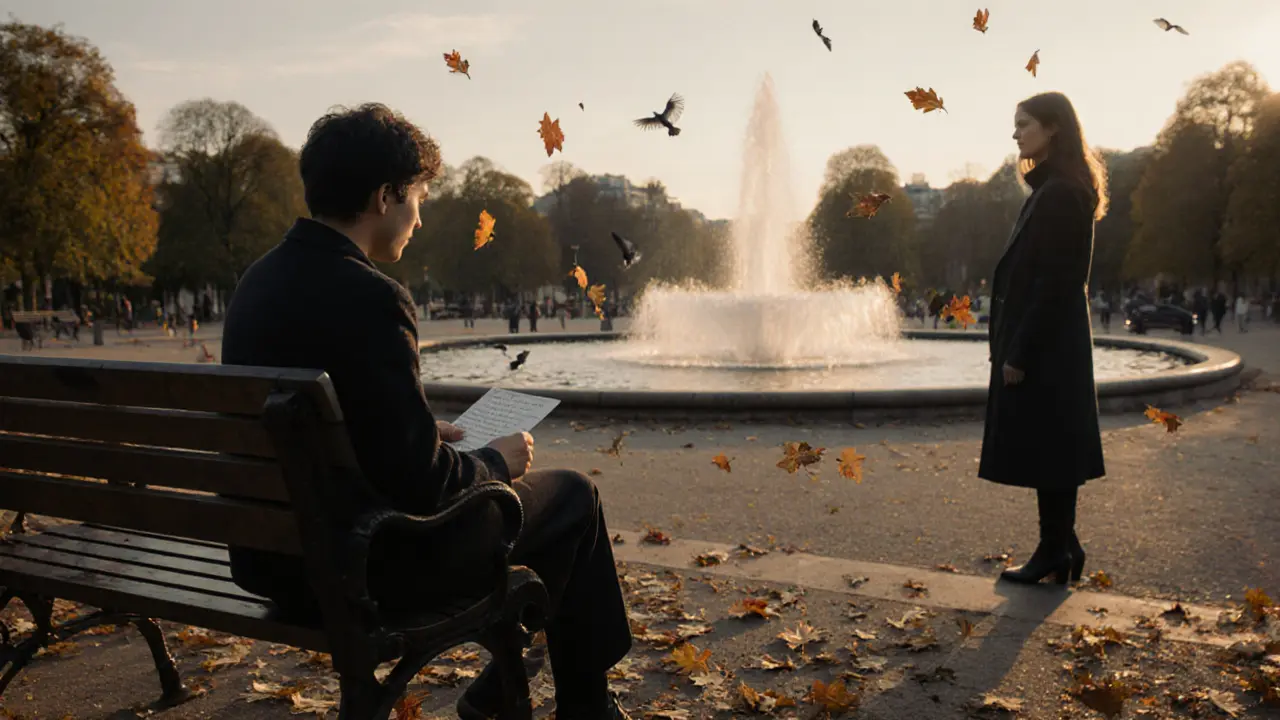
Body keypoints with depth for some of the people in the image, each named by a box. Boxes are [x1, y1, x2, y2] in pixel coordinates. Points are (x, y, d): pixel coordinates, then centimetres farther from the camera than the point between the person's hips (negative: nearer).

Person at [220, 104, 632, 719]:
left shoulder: (259, 280, 3)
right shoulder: (368, 298, -24)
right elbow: (421, 484, -24)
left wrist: (432, 435, 13)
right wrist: (496, 459, -5)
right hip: (364, 566, -9)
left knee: (509, 483, 27)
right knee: (573, 495, 10)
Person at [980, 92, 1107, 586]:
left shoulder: (1058, 194, -16)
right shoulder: (1057, 190, 15)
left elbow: (1052, 282, -20)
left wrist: (1019, 352, -19)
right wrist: (1015, 346, 17)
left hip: (1044, 344, -10)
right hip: (1051, 341, 10)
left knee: (1045, 451, -1)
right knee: (1051, 451, 13)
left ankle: (1055, 552, 9)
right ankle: (1060, 548, 22)